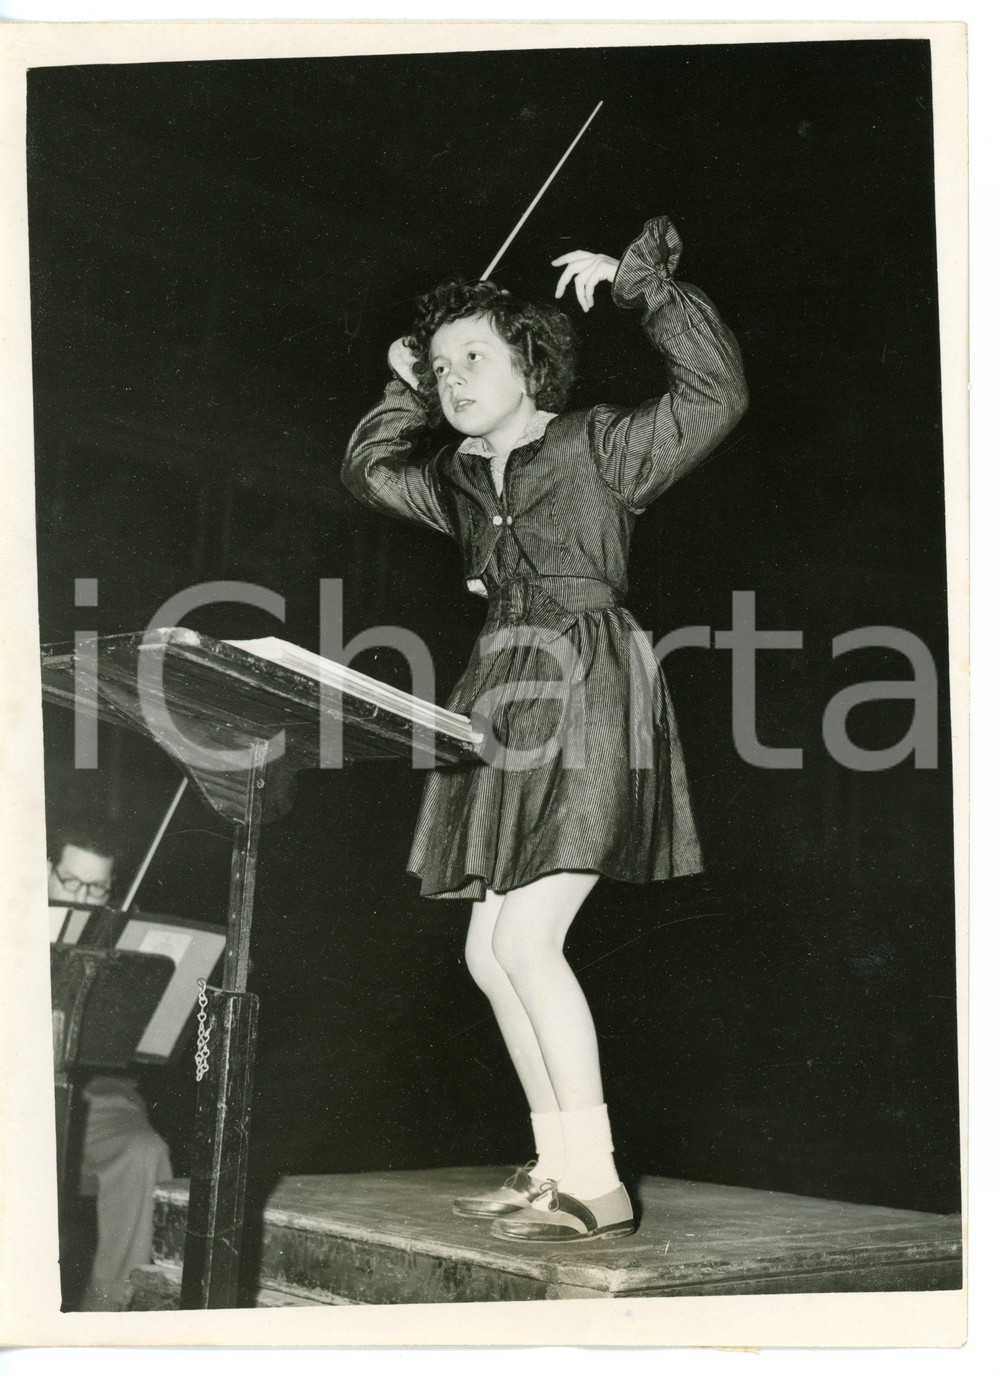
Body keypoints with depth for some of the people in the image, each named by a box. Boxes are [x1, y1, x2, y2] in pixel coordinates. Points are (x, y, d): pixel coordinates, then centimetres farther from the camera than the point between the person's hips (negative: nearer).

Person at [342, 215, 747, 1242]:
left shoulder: (599, 446, 0)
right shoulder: (459, 479, 20)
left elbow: (716, 397, -12)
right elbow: (368, 470, 36)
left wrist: (644, 283, -11)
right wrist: (403, 390, 25)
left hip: (586, 694, -8)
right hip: (510, 700, 8)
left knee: (524, 938, -18)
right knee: (491, 952, 5)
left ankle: (598, 1183, -13)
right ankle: (555, 1166, 13)